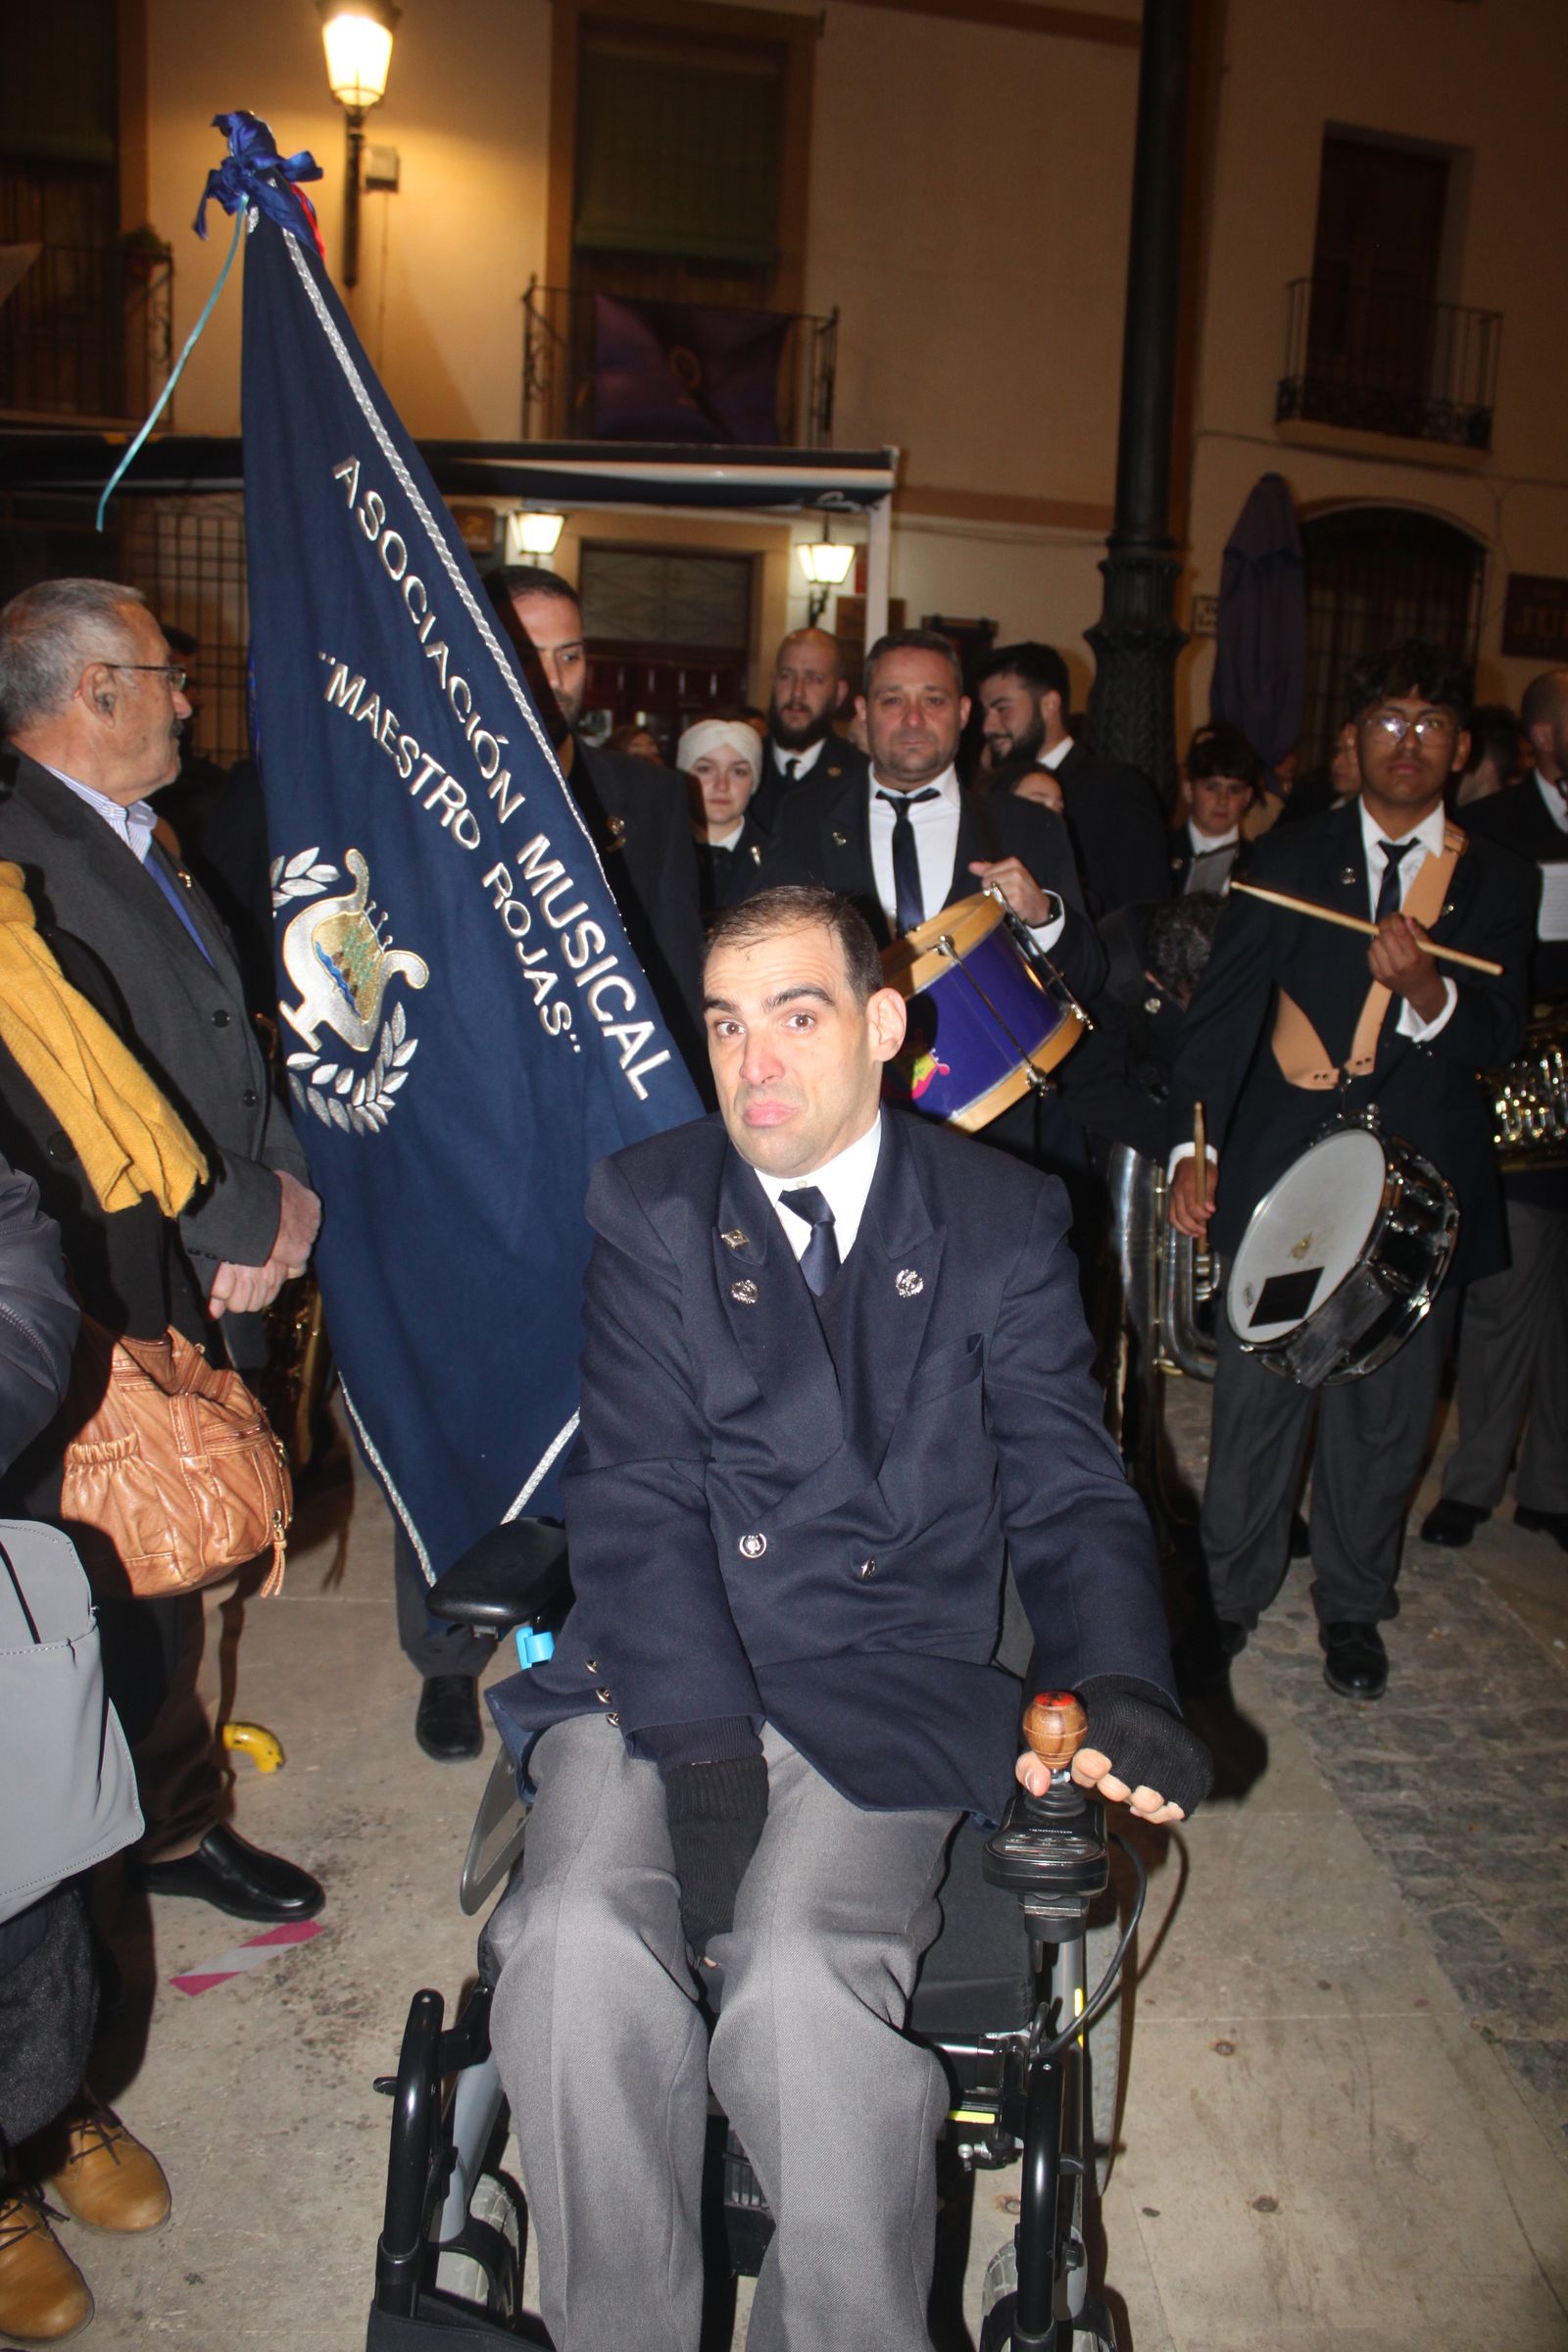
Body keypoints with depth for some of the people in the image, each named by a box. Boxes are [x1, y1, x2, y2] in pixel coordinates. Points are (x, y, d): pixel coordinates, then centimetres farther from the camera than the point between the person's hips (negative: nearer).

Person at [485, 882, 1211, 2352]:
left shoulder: (1004, 1222, 7)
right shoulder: (647, 1207, 6)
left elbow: (1066, 1490, 3)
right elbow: (638, 1496, -3)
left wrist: (1121, 1684, -17)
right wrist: (703, 1749, -16)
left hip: (886, 1687, -1)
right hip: (658, 1668, 1)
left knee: (802, 1983, -26)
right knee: (577, 1944, -24)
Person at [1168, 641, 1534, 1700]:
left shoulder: (1496, 883, 8)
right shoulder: (1290, 861, 6)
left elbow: (1499, 1039, -2)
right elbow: (1223, 1007, -3)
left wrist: (1425, 989, -23)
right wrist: (1193, 1143, -15)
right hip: (1283, 1171, -1)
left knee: (1386, 1408, 9)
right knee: (1257, 1395, 3)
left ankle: (1354, 1604, 29)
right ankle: (1234, 1589, 23)